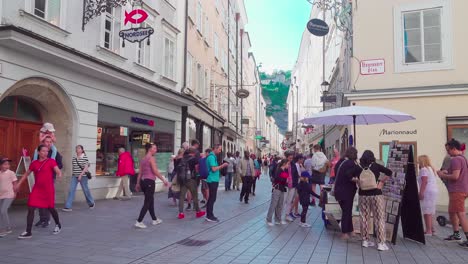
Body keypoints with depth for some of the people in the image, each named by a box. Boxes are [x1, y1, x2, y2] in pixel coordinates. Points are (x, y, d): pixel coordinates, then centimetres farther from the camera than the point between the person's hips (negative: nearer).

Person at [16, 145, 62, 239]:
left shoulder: (51, 161, -6)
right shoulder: (34, 163, 5)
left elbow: (57, 170, -19)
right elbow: (26, 174, 18)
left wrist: (59, 174, -42)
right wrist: (18, 184, 19)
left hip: (48, 189, -3)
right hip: (37, 189, 3)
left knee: (51, 208, 8)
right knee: (30, 208, -5)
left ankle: (58, 225, 34)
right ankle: (28, 232, 4)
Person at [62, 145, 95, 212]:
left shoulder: (85, 157, -8)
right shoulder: (74, 158, 7)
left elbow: (86, 167, -13)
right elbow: (74, 167, 17)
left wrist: (81, 175, -19)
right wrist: (75, 174, 15)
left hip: (83, 176, -4)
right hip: (74, 176, 4)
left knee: (85, 190, 7)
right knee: (71, 190, -6)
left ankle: (92, 203, 28)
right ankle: (68, 207, -6)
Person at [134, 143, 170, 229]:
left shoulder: (143, 159, 13)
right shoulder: (151, 158, -10)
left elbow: (140, 173, 13)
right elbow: (155, 171, -17)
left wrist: (138, 183, 17)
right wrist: (164, 180, -14)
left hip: (143, 181, 9)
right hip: (150, 181, -9)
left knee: (150, 201, 18)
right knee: (147, 203, -3)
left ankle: (155, 220, 29)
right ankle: (139, 222, -5)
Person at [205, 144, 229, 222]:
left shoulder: (212, 156, 15)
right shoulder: (212, 156, -16)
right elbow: (214, 169, -22)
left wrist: (222, 166, 12)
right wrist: (222, 166, -13)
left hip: (213, 180, 10)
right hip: (213, 180, -10)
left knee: (211, 198, 13)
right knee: (212, 198, -5)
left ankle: (209, 215, 20)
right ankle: (210, 216, 0)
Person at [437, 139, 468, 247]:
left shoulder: (455, 159, -17)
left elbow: (455, 176, -24)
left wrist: (443, 175, -10)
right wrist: (447, 173, 13)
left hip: (457, 191, -10)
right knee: (452, 212, 20)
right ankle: (456, 234, 28)